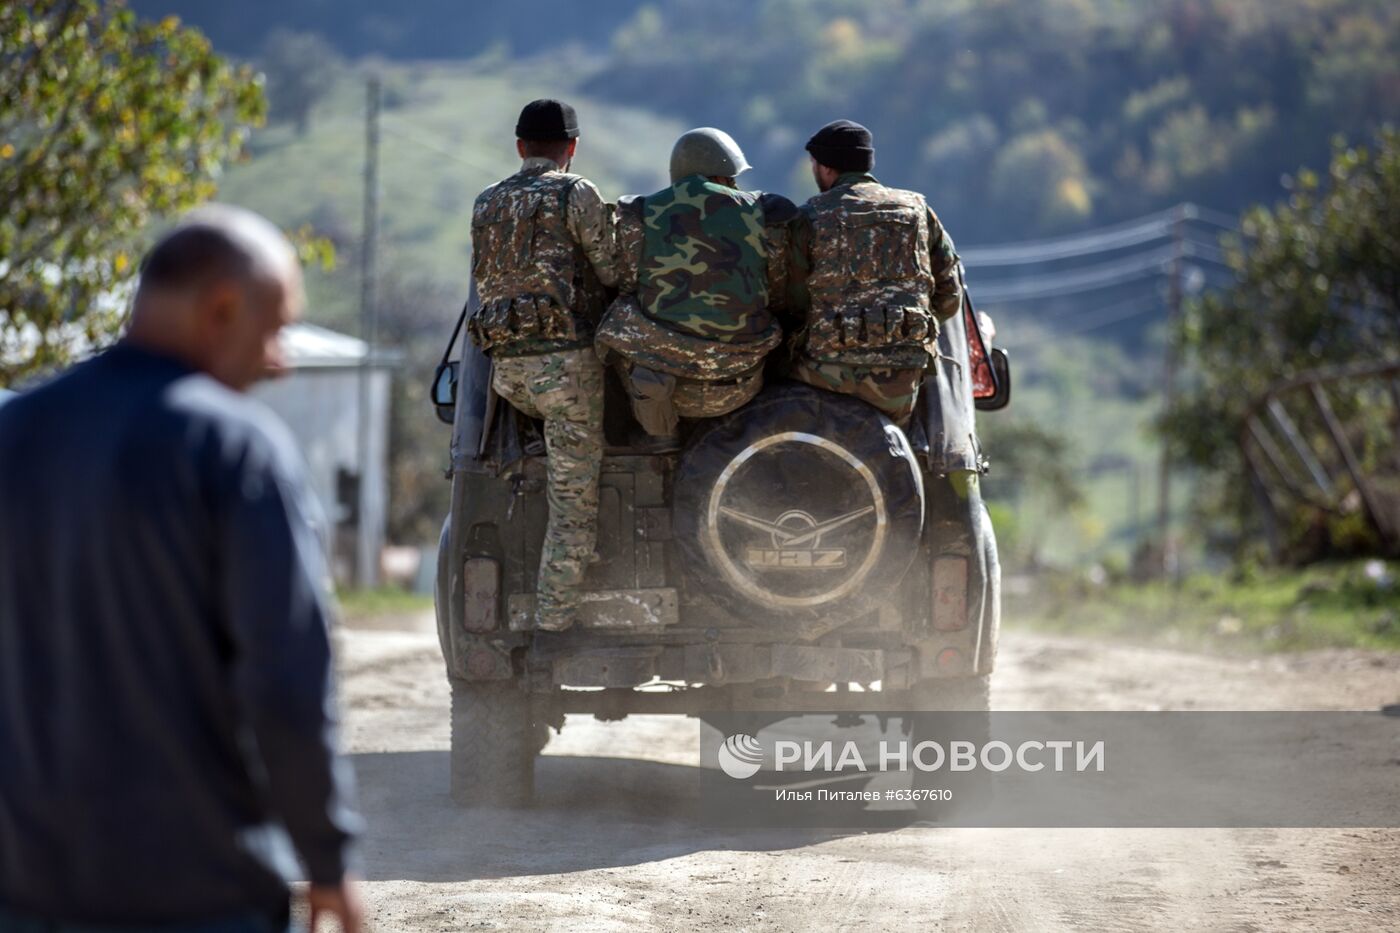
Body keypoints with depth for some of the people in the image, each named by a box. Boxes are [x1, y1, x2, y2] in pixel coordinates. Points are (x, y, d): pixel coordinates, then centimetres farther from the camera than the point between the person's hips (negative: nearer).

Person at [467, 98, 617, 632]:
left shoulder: (485, 205, 17)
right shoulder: (575, 194, -2)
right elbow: (616, 274, -4)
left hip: (506, 370, 6)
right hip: (566, 357, -6)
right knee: (574, 499, -2)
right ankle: (553, 622, -5)